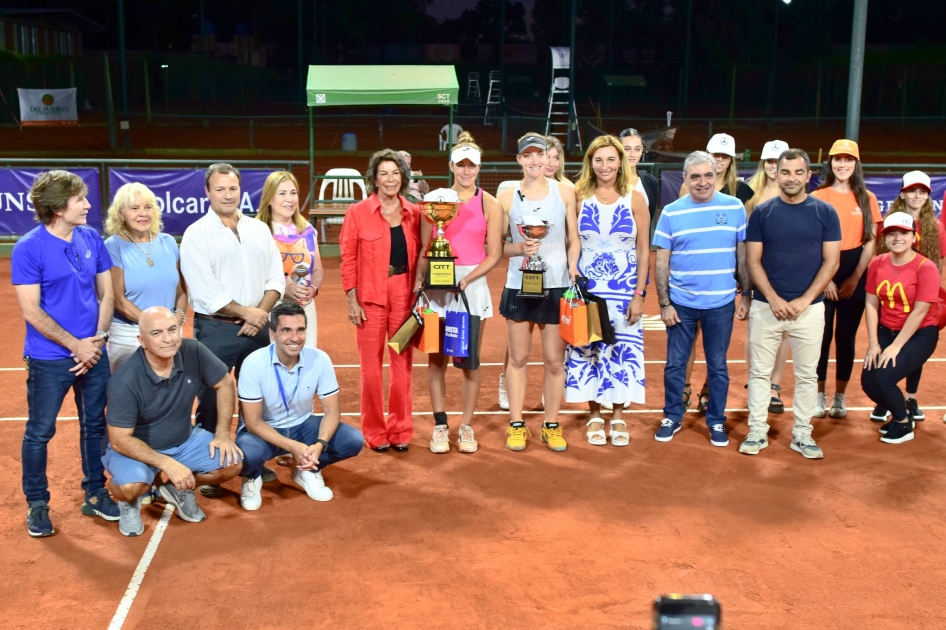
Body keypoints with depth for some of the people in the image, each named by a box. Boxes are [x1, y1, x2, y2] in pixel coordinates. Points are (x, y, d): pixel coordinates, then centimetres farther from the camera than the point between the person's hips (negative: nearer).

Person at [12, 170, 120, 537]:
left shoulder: (92, 239, 1)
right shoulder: (28, 248, -13)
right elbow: (31, 311, -14)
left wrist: (98, 339, -6)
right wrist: (76, 345, -15)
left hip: (94, 353, 5)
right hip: (49, 359, -5)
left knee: (95, 425, 15)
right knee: (39, 432, 8)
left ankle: (94, 494, 31)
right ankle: (37, 504, 24)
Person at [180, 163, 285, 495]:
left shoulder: (259, 229, 9)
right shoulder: (196, 234, -5)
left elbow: (275, 277, 6)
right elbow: (205, 290, -13)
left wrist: (261, 313, -9)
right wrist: (245, 312, -12)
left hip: (257, 328, 5)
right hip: (215, 329, -4)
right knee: (212, 401, 1)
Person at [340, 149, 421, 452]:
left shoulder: (414, 213, 6)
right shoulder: (358, 212, -2)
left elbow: (420, 256, 10)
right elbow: (348, 259, -2)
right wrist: (351, 300, -8)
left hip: (405, 296, 3)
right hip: (371, 297, -2)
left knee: (403, 363, 8)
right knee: (371, 365, 4)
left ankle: (400, 430, 21)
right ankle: (375, 432, 16)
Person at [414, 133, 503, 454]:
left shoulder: (489, 204, 2)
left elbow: (494, 254, -1)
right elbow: (424, 249, 4)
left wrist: (467, 280, -13)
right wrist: (419, 281, -9)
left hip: (474, 285, 0)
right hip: (438, 285, 1)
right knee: (437, 358, 2)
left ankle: (466, 427, 16)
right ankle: (440, 426, 11)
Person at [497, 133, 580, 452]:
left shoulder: (565, 192, 4)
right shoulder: (507, 197, 2)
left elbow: (573, 239, 7)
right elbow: (498, 245, 3)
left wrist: (572, 267, -8)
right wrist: (520, 248, -16)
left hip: (557, 285, 0)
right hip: (519, 285, 0)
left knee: (554, 360, 5)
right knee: (518, 357, 8)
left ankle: (551, 425, 19)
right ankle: (516, 425, 19)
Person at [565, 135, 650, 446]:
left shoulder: (634, 198, -1)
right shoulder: (579, 197, 0)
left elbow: (644, 250, 0)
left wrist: (638, 294, -5)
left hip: (624, 289, 0)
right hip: (587, 288, 0)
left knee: (622, 350, 3)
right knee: (587, 350, 4)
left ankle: (618, 416, 18)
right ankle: (594, 417, 18)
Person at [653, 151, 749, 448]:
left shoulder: (735, 208, -2)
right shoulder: (671, 212, -3)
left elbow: (743, 255, 3)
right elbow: (661, 262, -2)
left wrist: (746, 295, 1)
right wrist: (664, 303, -6)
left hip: (721, 303, 0)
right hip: (681, 303, 0)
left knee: (718, 366, 11)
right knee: (675, 364, 9)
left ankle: (716, 421, 25)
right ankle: (672, 417, 25)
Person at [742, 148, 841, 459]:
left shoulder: (825, 212, 1)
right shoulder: (762, 212, 1)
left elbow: (831, 262, -1)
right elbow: (753, 260, 0)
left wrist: (804, 300, -10)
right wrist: (774, 299, -11)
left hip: (809, 307, 0)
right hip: (765, 305, 0)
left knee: (806, 374, 7)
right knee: (759, 371, 5)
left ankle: (802, 434, 19)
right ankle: (757, 431, 15)